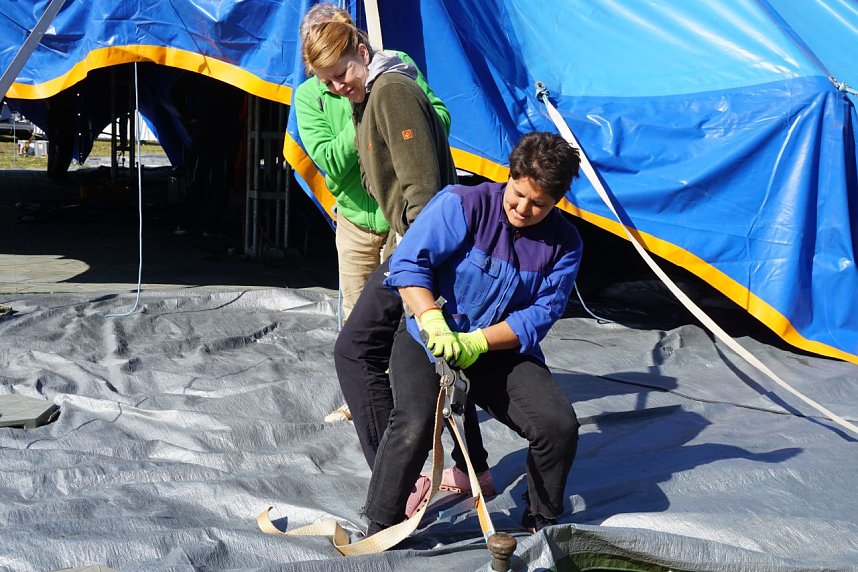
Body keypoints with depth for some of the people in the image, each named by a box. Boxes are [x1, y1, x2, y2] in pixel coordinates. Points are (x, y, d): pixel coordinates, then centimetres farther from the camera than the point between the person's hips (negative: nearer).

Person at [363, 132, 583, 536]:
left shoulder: (564, 244, -2)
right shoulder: (464, 204, -13)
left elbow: (543, 313, -8)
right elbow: (408, 262, -17)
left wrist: (477, 342, -22)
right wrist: (434, 323, -32)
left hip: (502, 351, 3)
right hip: (429, 340, -3)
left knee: (560, 426, -15)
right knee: (415, 424, -28)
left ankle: (543, 524, 12)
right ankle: (379, 530, -5)